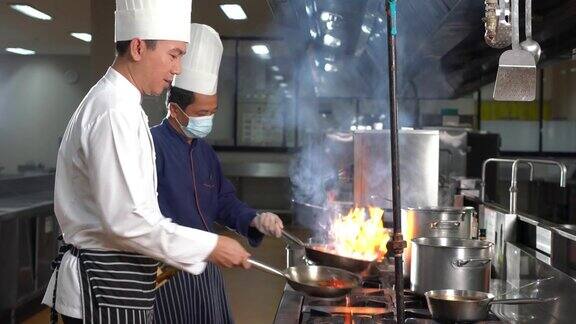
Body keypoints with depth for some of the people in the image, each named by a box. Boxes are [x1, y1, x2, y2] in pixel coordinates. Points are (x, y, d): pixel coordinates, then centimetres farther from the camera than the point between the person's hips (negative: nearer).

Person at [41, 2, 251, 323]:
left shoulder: (115, 101, 14)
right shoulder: (114, 111, -19)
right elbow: (127, 219, -25)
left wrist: (153, 260, 20)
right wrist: (209, 246, -18)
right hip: (105, 288, -10)